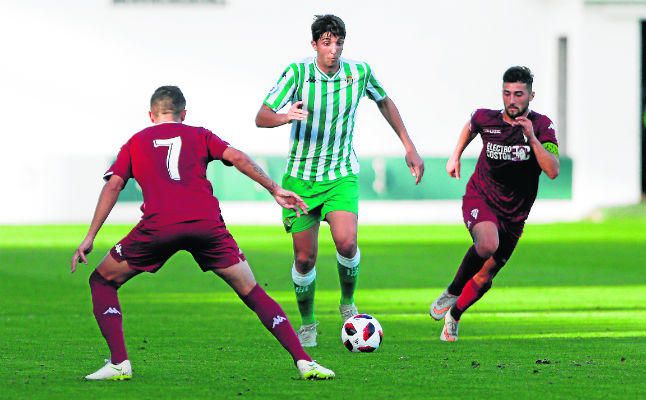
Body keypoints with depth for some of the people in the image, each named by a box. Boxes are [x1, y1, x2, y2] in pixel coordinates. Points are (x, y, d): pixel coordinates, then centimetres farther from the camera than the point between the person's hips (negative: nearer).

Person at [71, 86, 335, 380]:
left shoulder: (135, 143, 25)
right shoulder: (199, 135, 25)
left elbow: (113, 184, 13)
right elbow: (237, 157, 9)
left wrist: (90, 238, 11)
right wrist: (274, 190, 10)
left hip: (158, 225, -1)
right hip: (207, 223, 1)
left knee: (102, 282, 19)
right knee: (252, 293, 13)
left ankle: (119, 363, 4)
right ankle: (303, 361, 0)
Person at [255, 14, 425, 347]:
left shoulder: (359, 73, -6)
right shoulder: (297, 73, -13)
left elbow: (385, 103, 15)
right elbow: (261, 117, -17)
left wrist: (409, 146, 14)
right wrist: (285, 117, -39)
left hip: (342, 176, 0)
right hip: (300, 177, 0)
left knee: (346, 243, -23)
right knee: (304, 258, 1)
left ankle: (348, 303, 5)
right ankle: (307, 324, 25)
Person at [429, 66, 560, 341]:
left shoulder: (542, 126, -14)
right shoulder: (486, 119, -9)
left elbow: (553, 171, -26)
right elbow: (470, 127, 18)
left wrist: (531, 138, -34)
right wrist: (455, 157, 18)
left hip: (514, 214, 2)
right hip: (479, 198, -2)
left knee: (485, 277, 10)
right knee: (488, 244, -34)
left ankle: (454, 314, 39)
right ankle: (451, 293, -11)